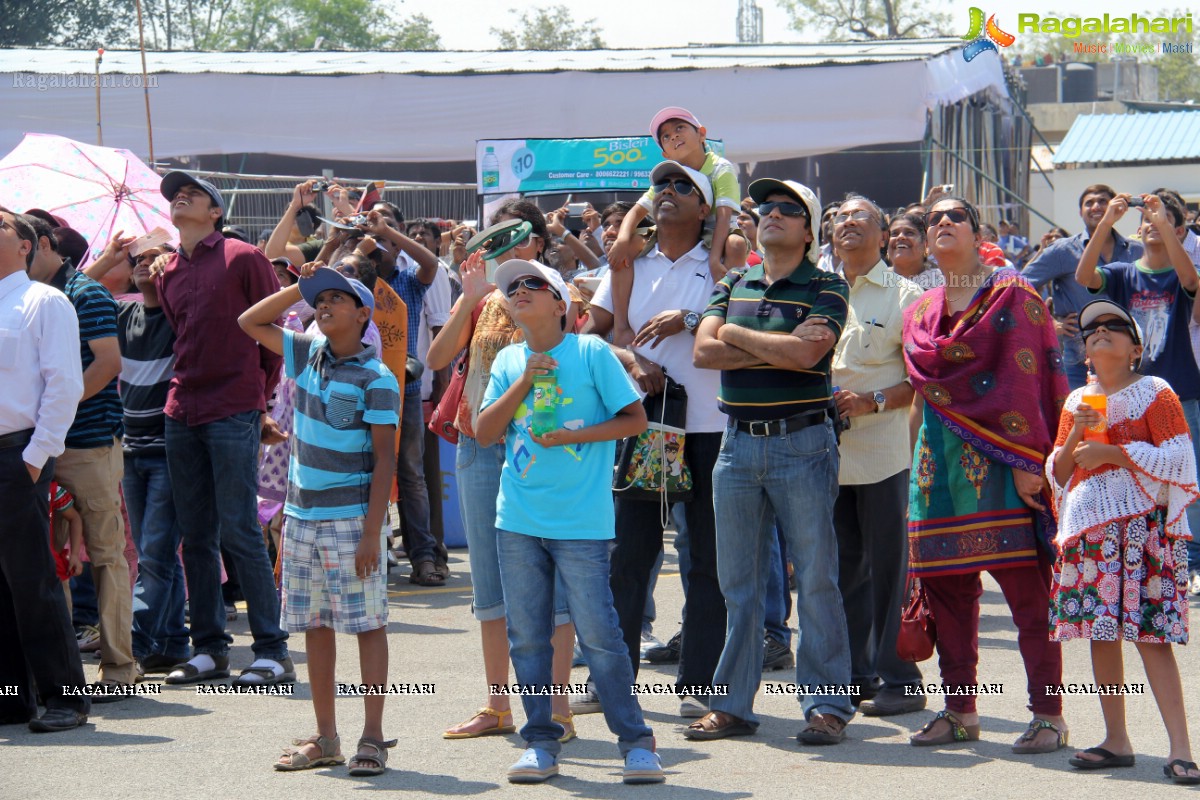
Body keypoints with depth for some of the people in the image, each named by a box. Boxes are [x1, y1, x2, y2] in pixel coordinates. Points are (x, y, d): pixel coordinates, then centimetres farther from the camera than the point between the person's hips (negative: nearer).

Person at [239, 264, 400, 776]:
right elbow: (250, 321, 20)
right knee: (314, 626, 9)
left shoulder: (376, 379, -8)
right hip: (302, 515, 6)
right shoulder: (308, 355, 9)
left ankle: (373, 737, 2)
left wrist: (372, 530, -16)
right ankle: (325, 738, 16)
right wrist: (299, 289, 7)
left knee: (368, 624, -1)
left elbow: (384, 459, -10)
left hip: (351, 518, -6)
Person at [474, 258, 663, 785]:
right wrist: (523, 382, -7)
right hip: (518, 521, 4)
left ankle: (636, 741, 3)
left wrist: (574, 437, -13)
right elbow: (485, 433, 3)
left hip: (580, 521, -4)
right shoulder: (508, 362, 10)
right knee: (526, 637, 6)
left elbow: (635, 419, -3)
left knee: (598, 634, -6)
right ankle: (540, 743, 15)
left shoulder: (590, 352, -2)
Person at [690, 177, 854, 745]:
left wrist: (737, 335, -6)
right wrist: (778, 348, -11)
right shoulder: (732, 287, 14)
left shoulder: (825, 288, -1)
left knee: (816, 579, -3)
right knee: (737, 581, 8)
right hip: (738, 443, 5)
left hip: (802, 442, -5)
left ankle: (827, 705, 2)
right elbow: (704, 350, -2)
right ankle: (733, 704, 13)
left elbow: (805, 354, -18)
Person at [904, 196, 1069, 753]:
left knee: (1025, 582, -8)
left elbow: (1026, 381, -9)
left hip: (999, 454, -6)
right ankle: (959, 710, 13)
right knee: (946, 585, 5)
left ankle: (1049, 713, -5)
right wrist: (916, 468, 16)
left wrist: (1026, 461, -17)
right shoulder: (921, 313, 16)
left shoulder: (1012, 295, -1)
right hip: (940, 457, 6)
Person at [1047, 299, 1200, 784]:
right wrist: (1075, 437, -4)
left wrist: (1112, 452, -13)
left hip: (1142, 523, -5)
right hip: (1090, 525, 5)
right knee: (1100, 632, 5)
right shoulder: (1077, 403, 15)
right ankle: (1116, 740, 15)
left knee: (1149, 633, -12)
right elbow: (1058, 474, 15)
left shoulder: (1154, 395, 0)